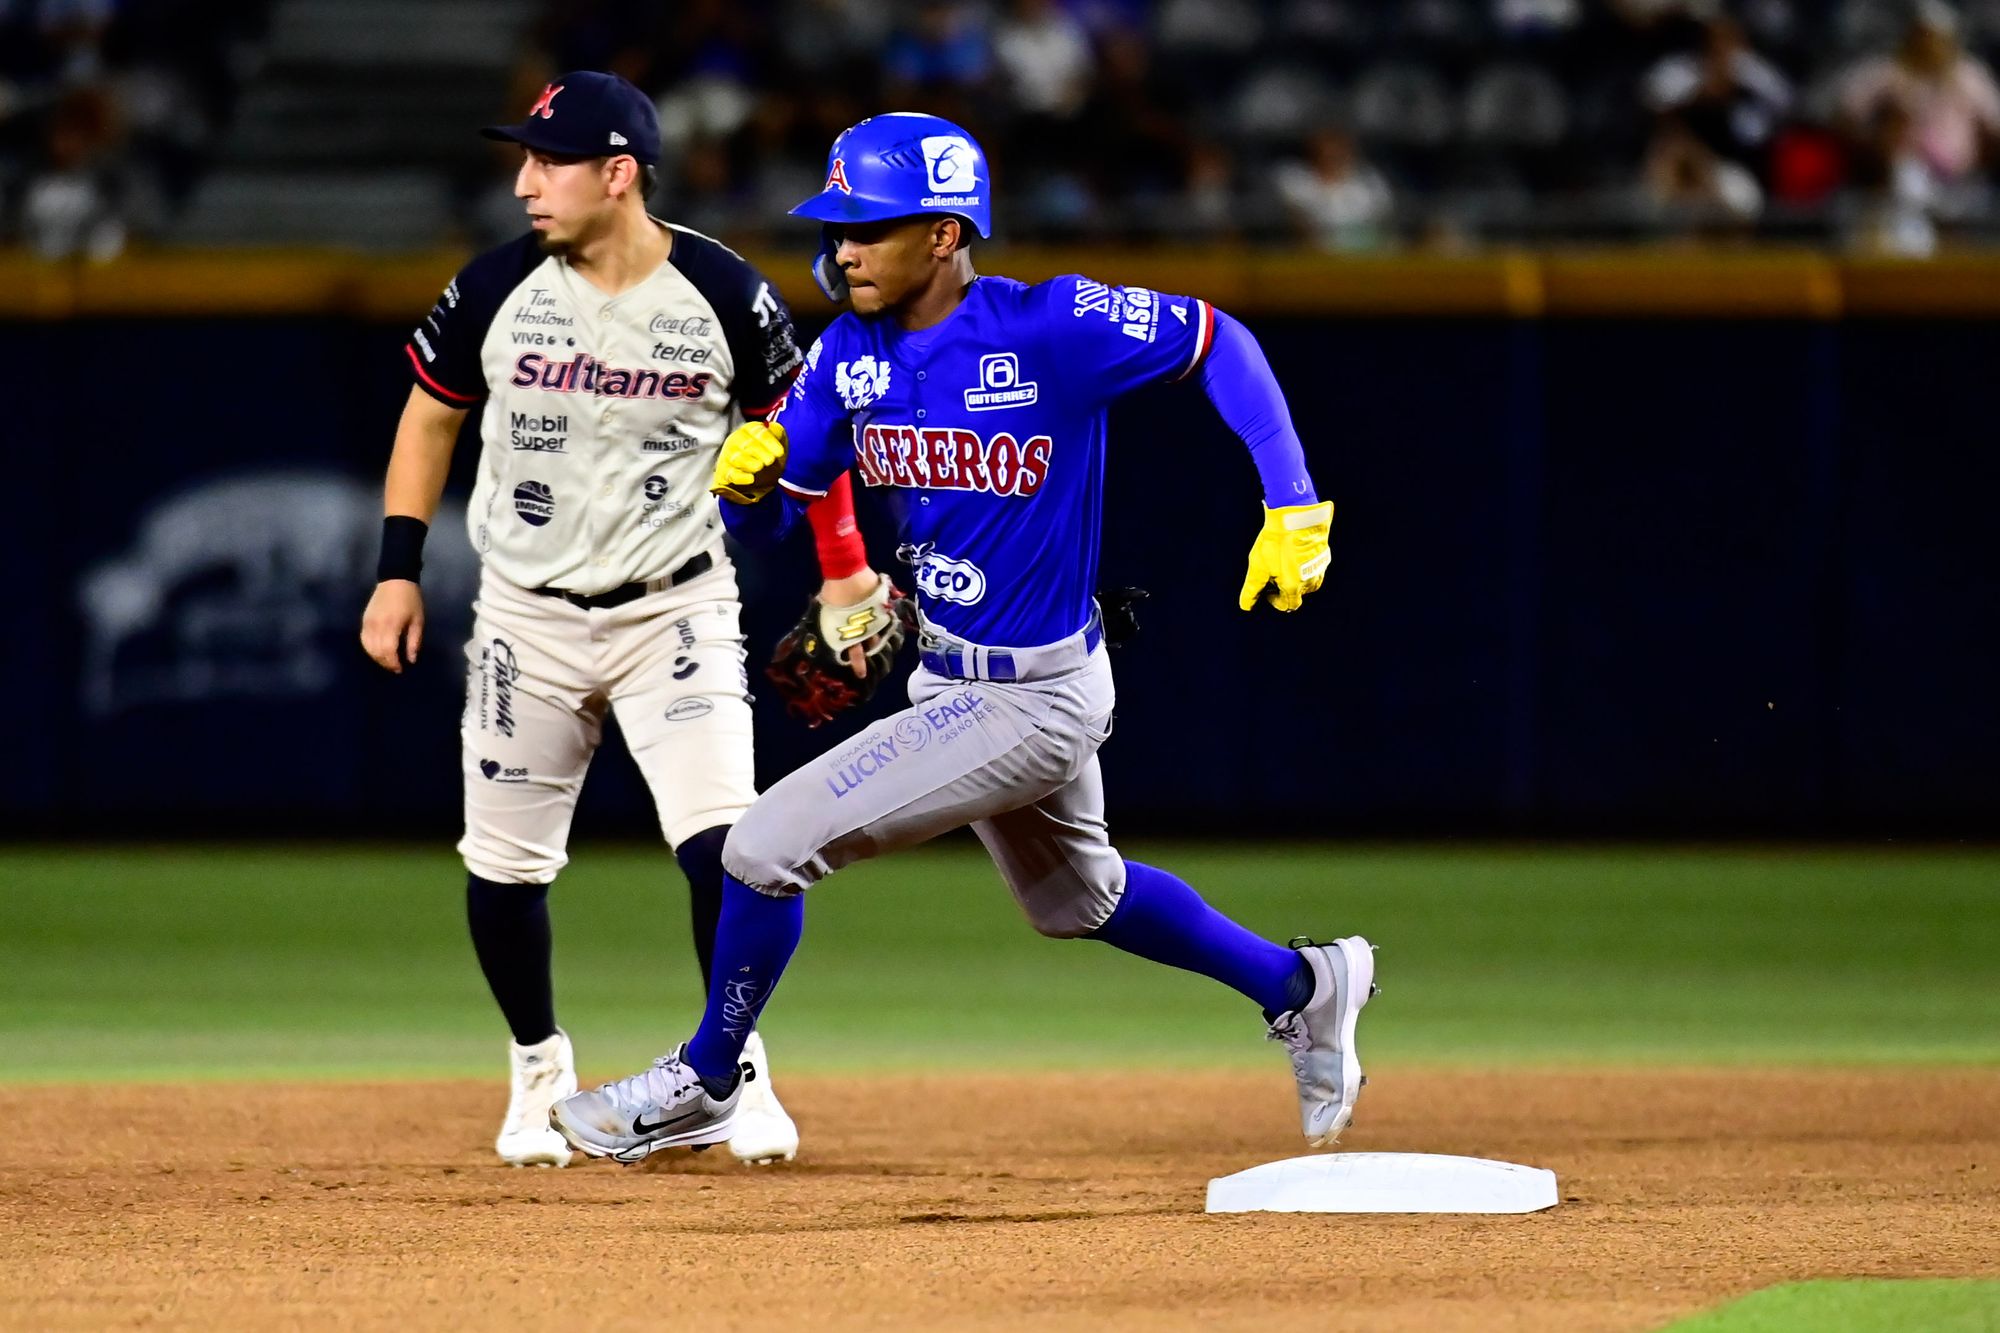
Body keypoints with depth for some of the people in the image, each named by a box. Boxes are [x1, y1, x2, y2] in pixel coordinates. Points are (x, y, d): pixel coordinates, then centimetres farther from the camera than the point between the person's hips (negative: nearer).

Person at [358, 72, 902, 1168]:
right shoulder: (498, 288, -7)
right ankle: (539, 1069, 28)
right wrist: (398, 570, 3)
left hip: (675, 611, -2)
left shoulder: (722, 295, -11)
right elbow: (431, 415, 8)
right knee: (503, 868, 4)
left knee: (719, 845, -16)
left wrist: (843, 573, 0)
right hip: (526, 616, 2)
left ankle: (740, 1071, 2)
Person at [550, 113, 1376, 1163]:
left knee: (766, 846, -11)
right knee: (1076, 899, 28)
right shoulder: (850, 353, -2)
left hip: (1029, 701, -8)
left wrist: (1293, 512, -18)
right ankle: (1301, 987, 48)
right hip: (950, 681, 8)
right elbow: (765, 519, 4)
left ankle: (703, 1084, 10)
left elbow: (1217, 341, -12)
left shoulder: (1049, 329, -22)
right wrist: (746, 477, -21)